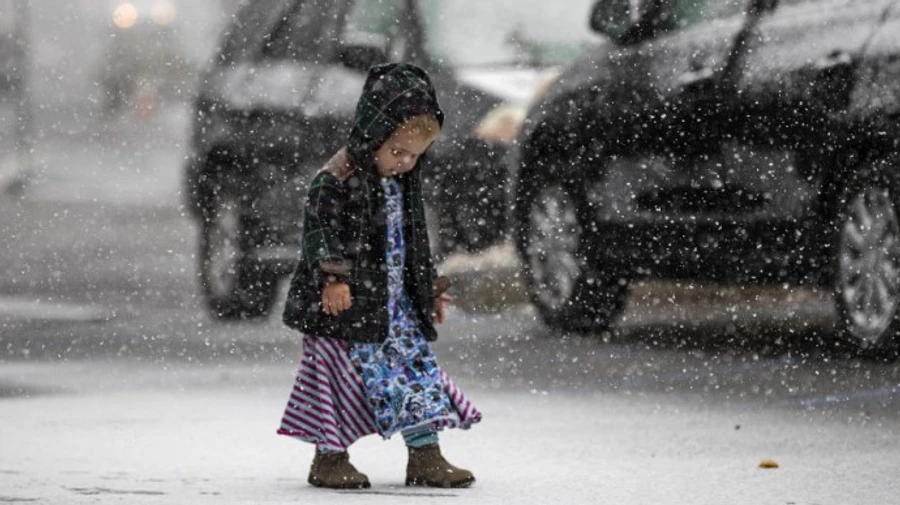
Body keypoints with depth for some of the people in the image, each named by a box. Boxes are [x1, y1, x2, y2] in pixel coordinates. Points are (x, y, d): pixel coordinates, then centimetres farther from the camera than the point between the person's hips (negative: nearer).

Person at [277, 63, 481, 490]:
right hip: (344, 306, -8)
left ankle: (425, 455, 6)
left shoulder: (404, 183, 12)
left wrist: (431, 290, 24)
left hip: (396, 302, 8)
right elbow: (319, 233, -19)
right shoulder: (337, 179, -15)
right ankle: (330, 458, 7)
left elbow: (414, 243, 22)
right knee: (348, 375, -4)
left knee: (416, 366, 3)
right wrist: (332, 277, -30)